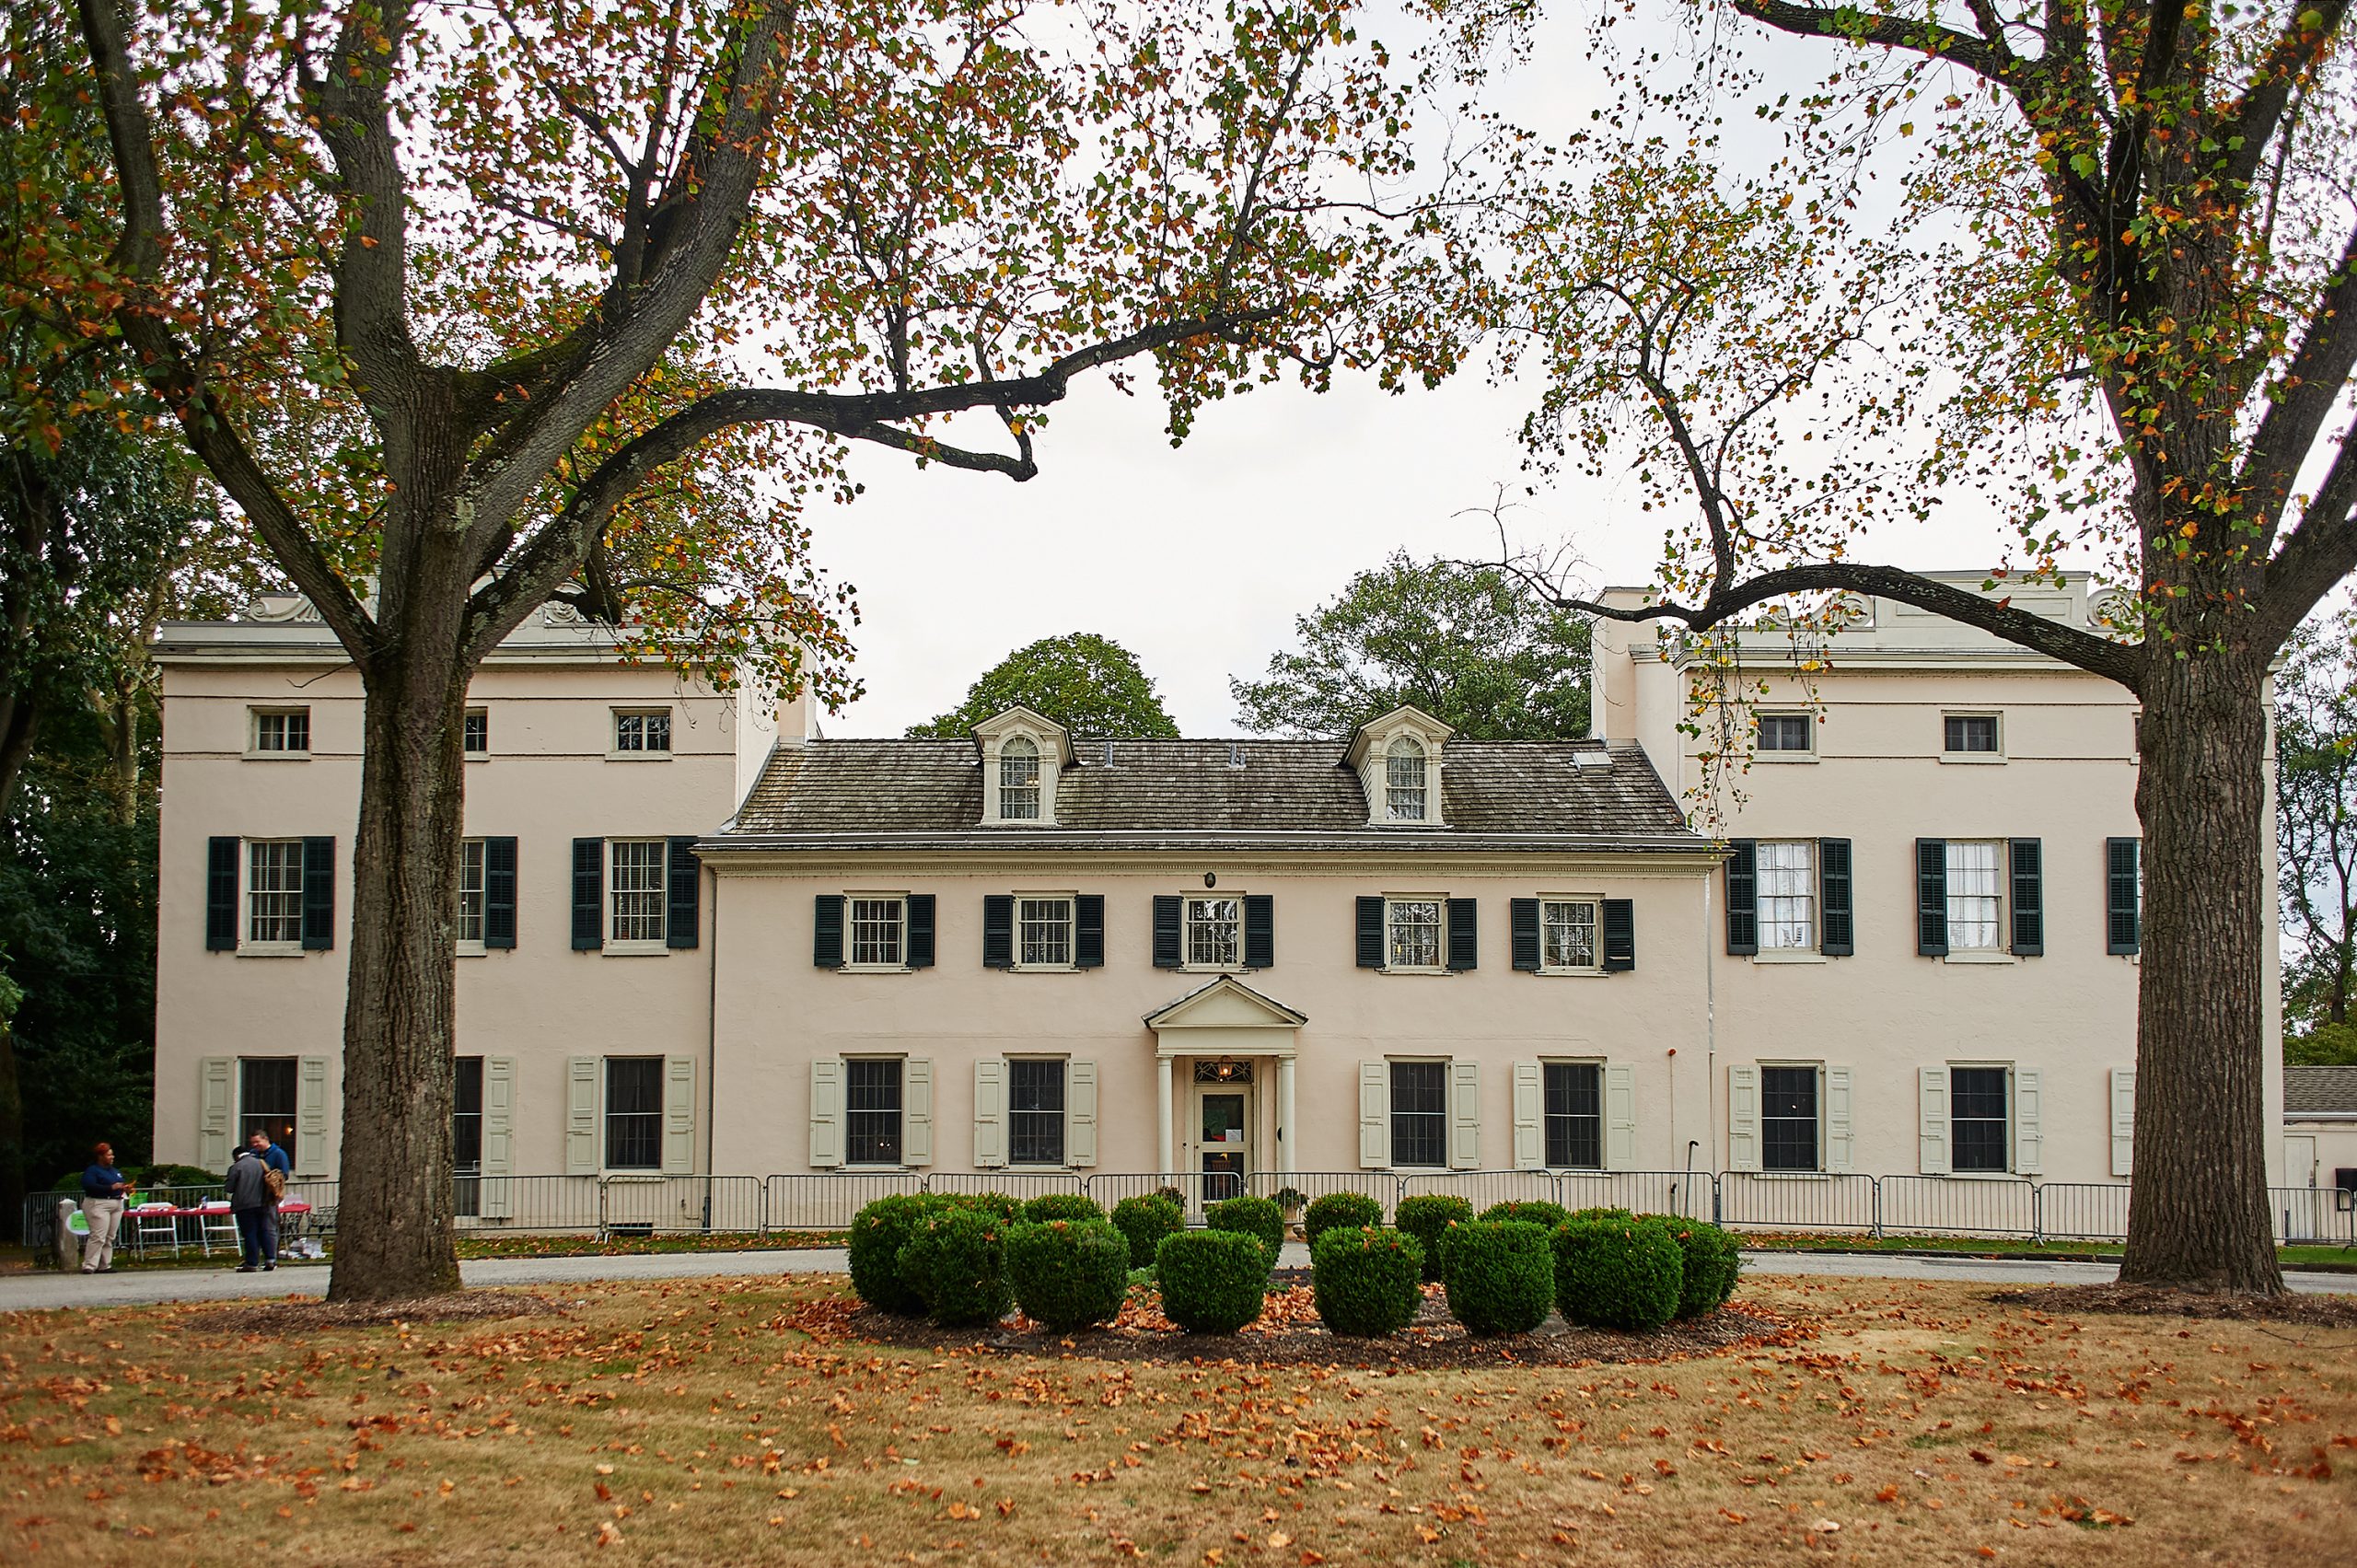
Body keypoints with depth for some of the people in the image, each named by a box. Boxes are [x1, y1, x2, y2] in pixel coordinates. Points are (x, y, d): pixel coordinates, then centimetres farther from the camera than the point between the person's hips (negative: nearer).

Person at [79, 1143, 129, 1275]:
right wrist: (111, 1187, -21)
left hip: (117, 1204, 8)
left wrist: (125, 1188, 4)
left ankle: (104, 1266, 11)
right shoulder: (92, 1170, -5)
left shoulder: (115, 1171, 20)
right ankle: (89, 1266, -14)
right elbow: (89, 1186, -19)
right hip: (98, 1204, -8)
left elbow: (120, 1184, 29)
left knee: (110, 1238, 7)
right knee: (98, 1237, -14)